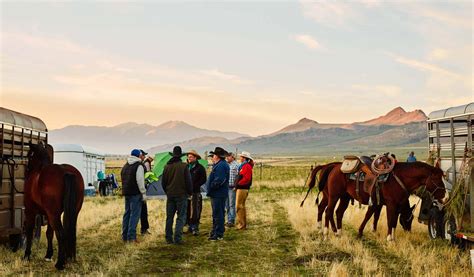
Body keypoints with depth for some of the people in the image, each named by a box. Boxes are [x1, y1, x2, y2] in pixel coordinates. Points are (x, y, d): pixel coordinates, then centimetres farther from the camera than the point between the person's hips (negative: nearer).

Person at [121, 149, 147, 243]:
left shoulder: (125, 166, 17)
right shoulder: (139, 165, -10)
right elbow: (140, 181, -17)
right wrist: (143, 193, -13)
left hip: (126, 192, 8)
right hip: (135, 193, -8)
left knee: (127, 213, 14)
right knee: (134, 214, -7)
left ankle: (125, 236, 17)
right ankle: (131, 237, -11)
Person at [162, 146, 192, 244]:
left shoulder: (167, 166, 3)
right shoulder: (184, 166, -11)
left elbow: (163, 182, 10)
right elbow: (188, 181, -8)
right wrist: (190, 192, 7)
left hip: (170, 195, 4)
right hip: (181, 195, -4)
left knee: (169, 217, 12)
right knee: (181, 217, 0)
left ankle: (169, 238, 14)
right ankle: (177, 238, -8)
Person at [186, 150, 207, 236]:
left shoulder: (200, 168, 1)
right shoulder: (186, 167, 13)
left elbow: (203, 179, -3)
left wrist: (194, 186, -11)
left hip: (195, 192, -4)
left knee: (195, 211, -7)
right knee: (186, 211, 6)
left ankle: (195, 228, -1)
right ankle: (190, 226, 16)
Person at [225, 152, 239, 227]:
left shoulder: (236, 165, -7)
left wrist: (236, 186, -15)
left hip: (232, 188, -7)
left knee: (232, 205, -4)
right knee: (227, 205, 10)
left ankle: (231, 221, -1)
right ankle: (229, 220, 18)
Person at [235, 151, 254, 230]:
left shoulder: (247, 166, -15)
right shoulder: (244, 166, 18)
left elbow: (246, 178, -24)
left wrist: (238, 184, -17)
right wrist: (237, 185, 14)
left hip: (242, 189, -11)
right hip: (241, 188, 11)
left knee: (239, 206, -9)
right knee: (242, 206, 15)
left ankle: (241, 225, -7)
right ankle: (243, 224, 21)